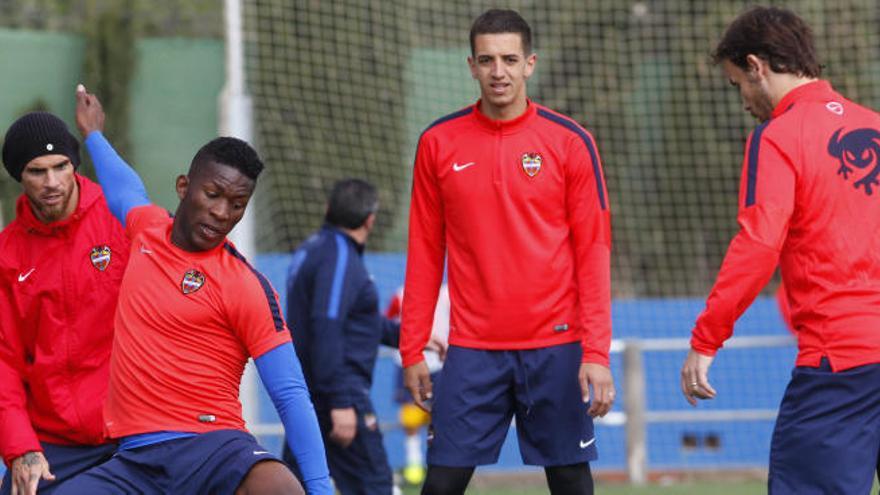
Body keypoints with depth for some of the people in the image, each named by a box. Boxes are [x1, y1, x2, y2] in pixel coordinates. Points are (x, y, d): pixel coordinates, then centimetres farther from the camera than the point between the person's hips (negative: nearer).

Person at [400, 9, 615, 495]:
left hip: (554, 348, -1)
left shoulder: (570, 142, -1)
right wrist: (412, 349, 5)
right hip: (473, 351, 1)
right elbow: (424, 253, 9)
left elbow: (593, 252, -2)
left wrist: (596, 351, -9)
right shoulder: (438, 143, 5)